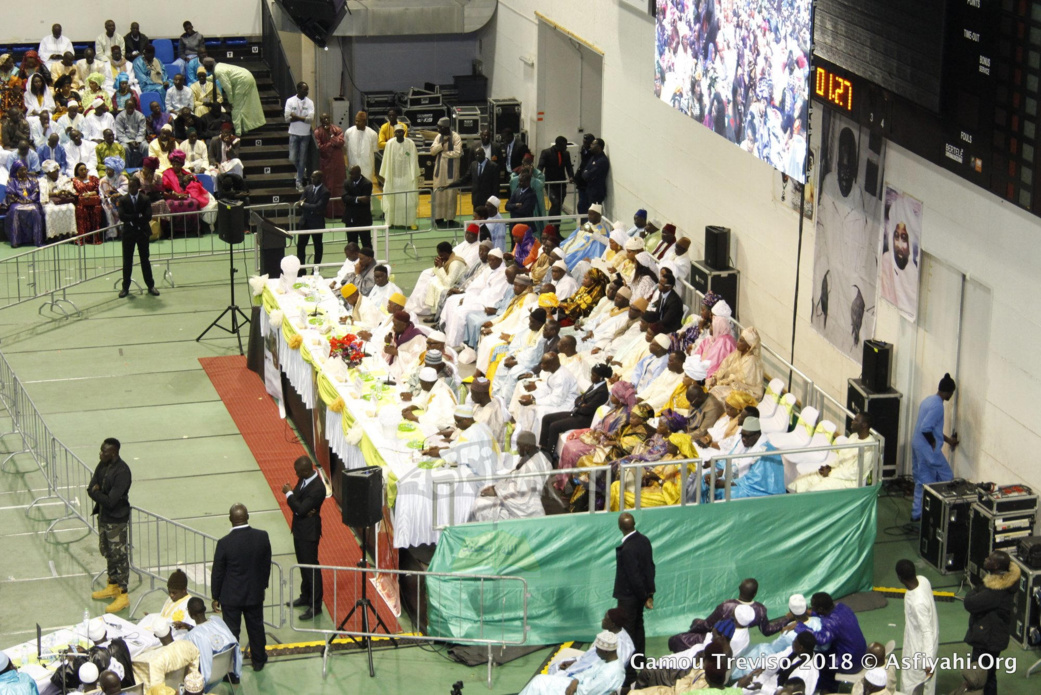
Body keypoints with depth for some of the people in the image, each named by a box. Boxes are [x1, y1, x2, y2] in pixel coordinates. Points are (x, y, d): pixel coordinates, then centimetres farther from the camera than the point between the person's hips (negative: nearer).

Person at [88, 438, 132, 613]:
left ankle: (123, 595, 7)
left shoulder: (122, 472, -25)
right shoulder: (103, 465, 2)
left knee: (119, 556, -1)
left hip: (116, 520, -9)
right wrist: (100, 495, -17)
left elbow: (111, 501, -26)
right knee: (108, 553, 21)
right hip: (103, 515, 9)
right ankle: (112, 586, 37)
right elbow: (91, 488, 2)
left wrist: (97, 492, -11)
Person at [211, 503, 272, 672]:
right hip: (255, 593, 3)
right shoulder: (262, 537, -14)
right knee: (256, 627, 21)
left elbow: (217, 573, -12)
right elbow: (266, 564, -1)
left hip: (231, 596, -3)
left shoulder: (224, 543, -23)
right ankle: (258, 660, 37)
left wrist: (215, 597, 2)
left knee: (231, 631, 11)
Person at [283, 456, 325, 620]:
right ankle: (305, 596, 39)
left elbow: (301, 509, -28)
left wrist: (289, 493, -17)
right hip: (299, 528, 9)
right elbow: (296, 498, 6)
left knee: (311, 567, 1)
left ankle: (315, 605, 10)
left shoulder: (317, 488, -28)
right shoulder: (304, 479, 0)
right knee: (303, 564, 22)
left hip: (309, 532, -9)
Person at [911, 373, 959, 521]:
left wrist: (948, 439, 27)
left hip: (918, 445, 10)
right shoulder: (937, 406, -21)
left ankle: (917, 513, 21)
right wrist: (934, 444, -14)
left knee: (922, 480, 17)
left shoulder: (929, 400, 11)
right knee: (946, 478, 4)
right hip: (928, 448, -10)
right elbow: (926, 429, -28)